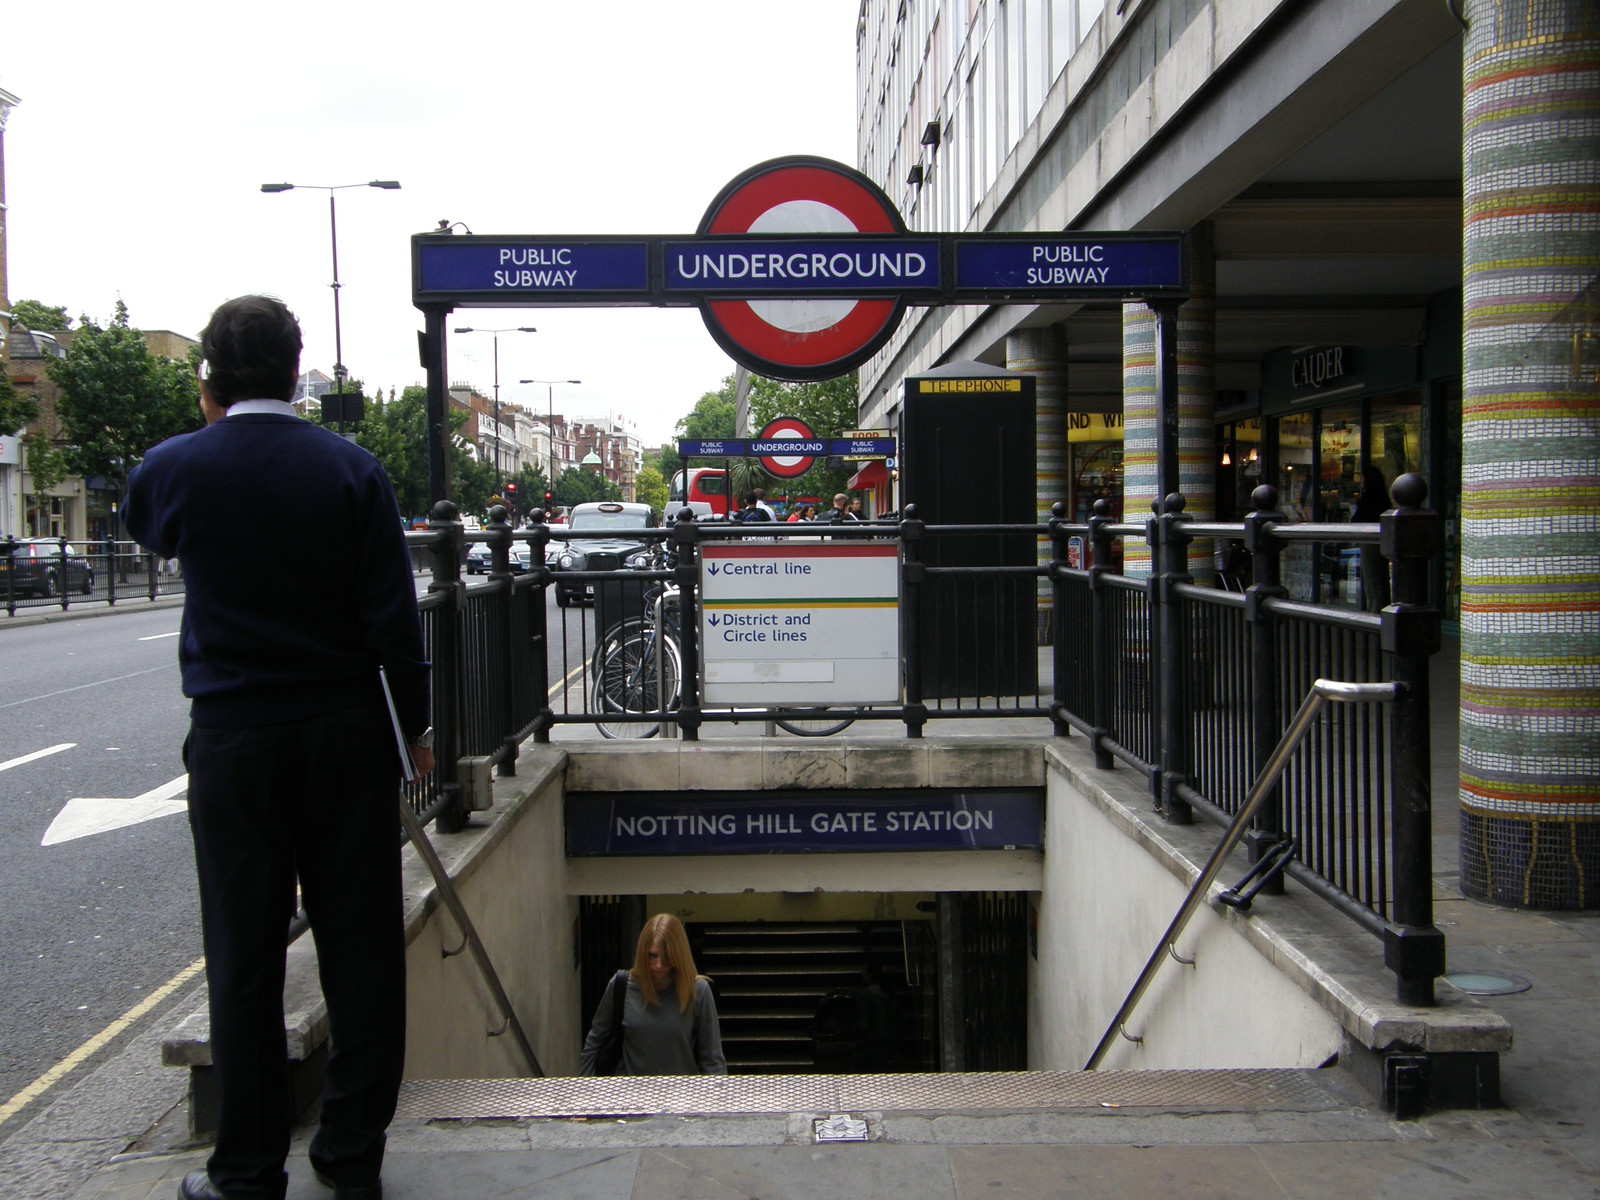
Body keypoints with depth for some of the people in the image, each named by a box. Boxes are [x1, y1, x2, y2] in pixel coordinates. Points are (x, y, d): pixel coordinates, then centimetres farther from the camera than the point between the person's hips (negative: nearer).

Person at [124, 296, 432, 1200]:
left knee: (245, 955, 8)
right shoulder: (351, 470, -6)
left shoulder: (176, 470, -5)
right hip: (348, 733, 1)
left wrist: (213, 428, 20)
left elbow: (147, 530, 20)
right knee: (361, 945, 10)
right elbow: (393, 613, -6)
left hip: (234, 738, 0)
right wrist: (415, 725, 5)